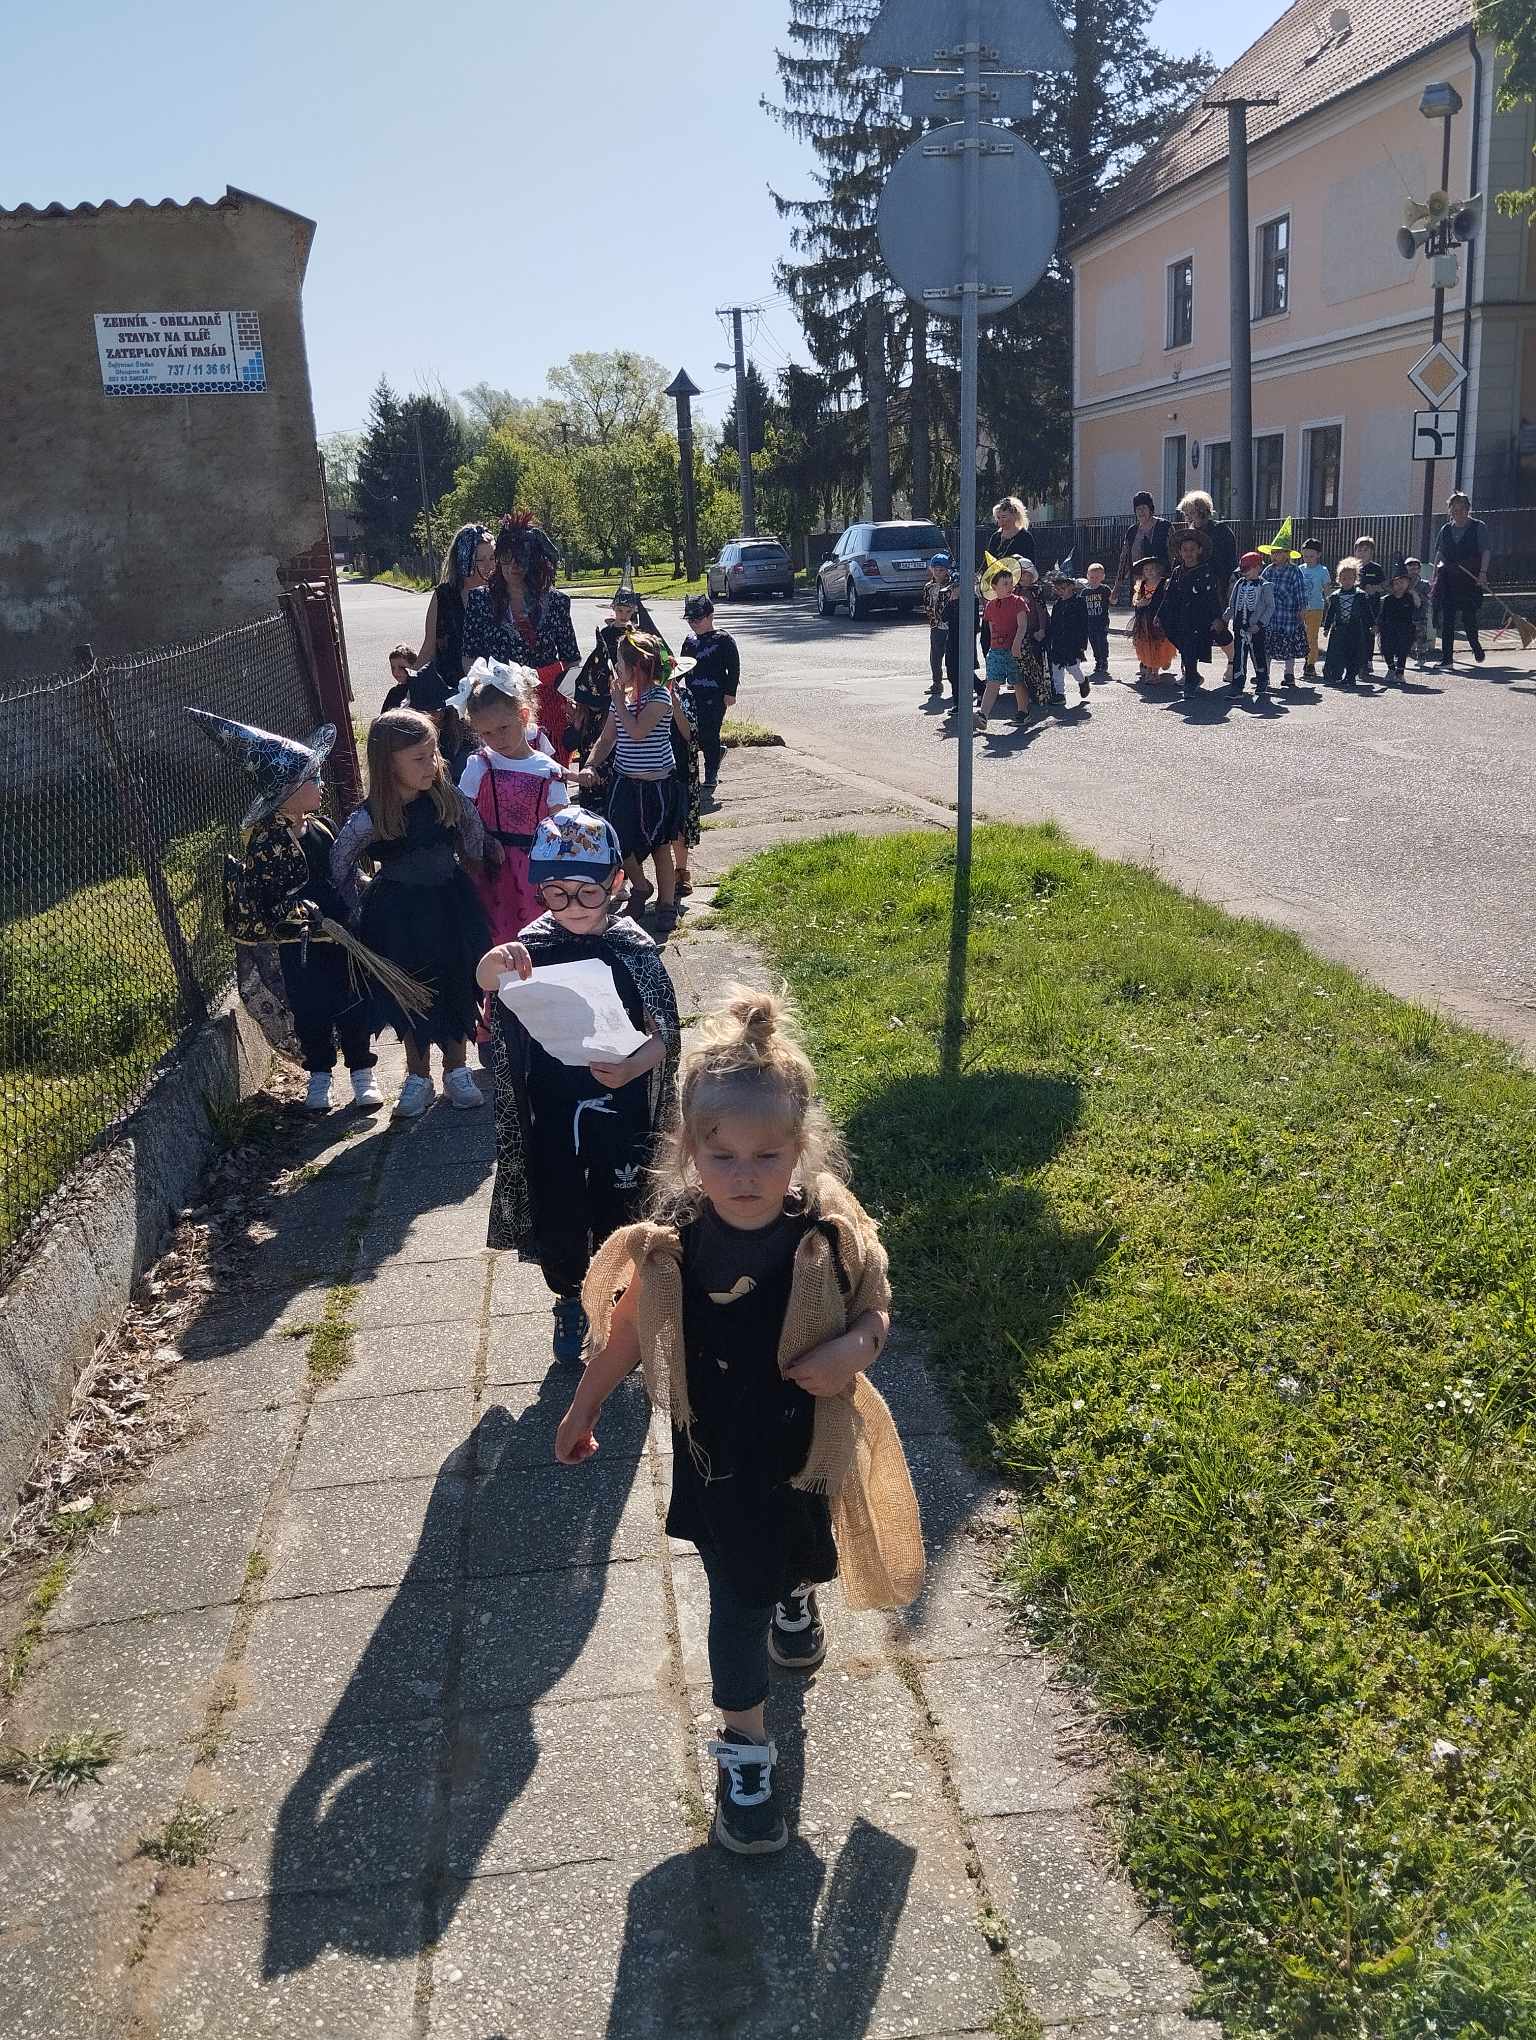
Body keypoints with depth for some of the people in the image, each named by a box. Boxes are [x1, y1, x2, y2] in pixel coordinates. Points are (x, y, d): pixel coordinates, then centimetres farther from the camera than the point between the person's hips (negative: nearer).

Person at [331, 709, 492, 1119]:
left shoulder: (448, 798, -14)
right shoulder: (368, 821, -21)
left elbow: (474, 834, 6)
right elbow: (340, 869, -7)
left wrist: (472, 867, 14)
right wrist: (353, 915, 0)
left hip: (449, 905, 2)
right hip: (399, 915, -2)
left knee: (458, 990, 12)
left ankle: (456, 1071, 30)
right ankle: (419, 1077, 28)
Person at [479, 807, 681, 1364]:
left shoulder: (635, 948, -12)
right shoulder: (534, 945, -9)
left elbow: (666, 1035, -10)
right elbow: (486, 982, -25)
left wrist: (631, 1068, -29)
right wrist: (494, 962, -49)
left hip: (620, 1111, -1)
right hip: (551, 1113, 1)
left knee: (617, 1214, 13)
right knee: (558, 1213, 14)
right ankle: (569, 1300, 39)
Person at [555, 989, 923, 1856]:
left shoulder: (832, 1234, -23)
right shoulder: (671, 1246, -20)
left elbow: (875, 1311, -7)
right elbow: (632, 1329, -3)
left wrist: (854, 1348, -30)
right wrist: (584, 1407, 8)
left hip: (810, 1444, 2)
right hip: (719, 1457, -1)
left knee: (804, 1554, 29)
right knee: (738, 1599, 7)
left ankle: (795, 1595, 66)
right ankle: (745, 1748, 29)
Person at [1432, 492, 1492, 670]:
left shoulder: (1479, 527, 2)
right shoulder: (1446, 530, 13)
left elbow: (1485, 552, -5)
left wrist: (1483, 572, -19)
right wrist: (1435, 578, 11)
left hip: (1471, 580, -3)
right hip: (1448, 580, 3)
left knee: (1468, 617, -6)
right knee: (1447, 620, -3)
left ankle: (1476, 646, 23)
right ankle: (1447, 660, -1)